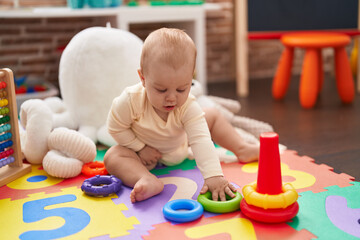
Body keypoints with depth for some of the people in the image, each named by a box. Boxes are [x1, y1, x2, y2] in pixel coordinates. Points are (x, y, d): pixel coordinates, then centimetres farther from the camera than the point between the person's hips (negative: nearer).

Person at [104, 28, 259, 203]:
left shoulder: (188, 107, -32)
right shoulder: (130, 100, -34)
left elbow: (201, 140, -41)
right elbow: (116, 128, -17)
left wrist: (213, 176, -53)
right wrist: (140, 148, -21)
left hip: (179, 150, 2)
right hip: (148, 155, -2)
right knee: (112, 157, -30)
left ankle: (242, 150, 18)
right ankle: (148, 181, -51)